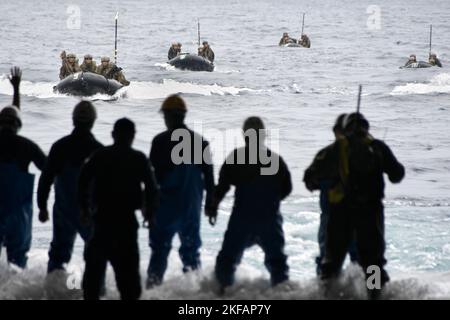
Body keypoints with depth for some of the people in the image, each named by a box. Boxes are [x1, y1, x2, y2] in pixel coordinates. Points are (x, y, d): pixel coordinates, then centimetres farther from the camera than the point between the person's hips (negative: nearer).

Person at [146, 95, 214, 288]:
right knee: (190, 245, 13)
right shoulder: (199, 141, 6)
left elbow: (152, 174, -8)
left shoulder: (161, 142, -9)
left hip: (166, 204, -4)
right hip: (192, 205, 4)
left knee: (160, 246, 0)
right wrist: (210, 202, 16)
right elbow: (209, 176, 9)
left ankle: (154, 282, -7)